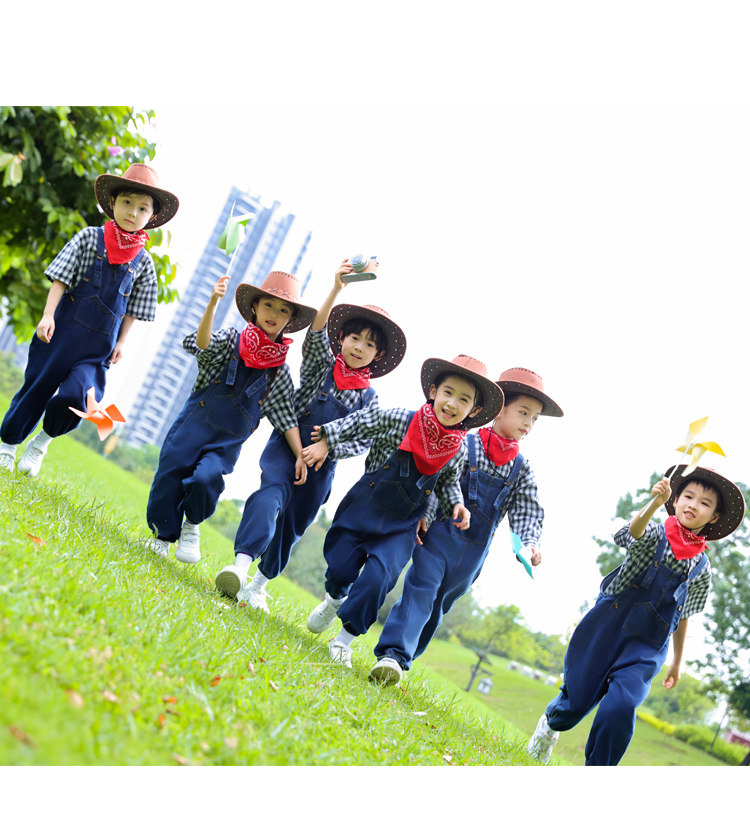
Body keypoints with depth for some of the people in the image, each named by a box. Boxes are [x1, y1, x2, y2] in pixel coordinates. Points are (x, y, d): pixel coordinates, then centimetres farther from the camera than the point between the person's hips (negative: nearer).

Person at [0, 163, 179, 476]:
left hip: (99, 344, 1)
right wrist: (48, 315, -11)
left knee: (77, 395, -17)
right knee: (37, 386, 8)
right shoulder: (90, 238, -1)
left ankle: (43, 441, 11)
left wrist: (121, 342, 3)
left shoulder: (143, 262, 5)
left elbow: (132, 309, 10)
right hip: (64, 328, -1)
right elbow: (61, 278, -3)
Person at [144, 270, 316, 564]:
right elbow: (201, 344, -22)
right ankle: (162, 535, 23)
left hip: (228, 442, 0)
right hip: (193, 426, 0)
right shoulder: (231, 339, -1)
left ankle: (192, 525, 6)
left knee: (206, 478, -22)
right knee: (170, 477, -1)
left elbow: (285, 416, 7)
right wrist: (212, 304, -35)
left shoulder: (280, 370, 5)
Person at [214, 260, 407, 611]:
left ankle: (258, 585, 29)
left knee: (292, 526, 9)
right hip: (287, 444, -3)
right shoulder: (322, 365, 3)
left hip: (322, 462, 3)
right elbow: (316, 334, -15)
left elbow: (364, 441, 3)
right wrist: (336, 289, -29)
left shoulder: (368, 397, 7)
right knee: (273, 493, -31)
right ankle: (241, 563, -44)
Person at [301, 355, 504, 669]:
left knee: (377, 578, -16)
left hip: (401, 525, 1)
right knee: (339, 567, 9)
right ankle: (334, 601, 47)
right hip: (362, 508, 0)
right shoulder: (400, 420, -16)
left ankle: (346, 637, 3)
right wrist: (325, 442, -2)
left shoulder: (458, 451, -7)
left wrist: (456, 504, -6)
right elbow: (359, 422, -3)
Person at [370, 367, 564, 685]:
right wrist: (422, 514, -19)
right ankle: (393, 654, -23)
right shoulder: (465, 444, -5)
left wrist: (530, 543, -14)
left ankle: (400, 658, 19)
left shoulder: (520, 468, 7)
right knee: (420, 590, -17)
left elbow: (527, 511, 3)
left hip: (474, 550, 5)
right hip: (439, 534, -5)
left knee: (438, 605, 10)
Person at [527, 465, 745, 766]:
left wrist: (677, 661, 22)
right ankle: (550, 723, 41)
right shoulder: (654, 534, -2)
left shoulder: (701, 568, 7)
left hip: (647, 644, 2)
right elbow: (636, 529, -28)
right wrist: (655, 502, -47)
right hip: (607, 627, -2)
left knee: (621, 707, -21)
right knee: (576, 703, 4)